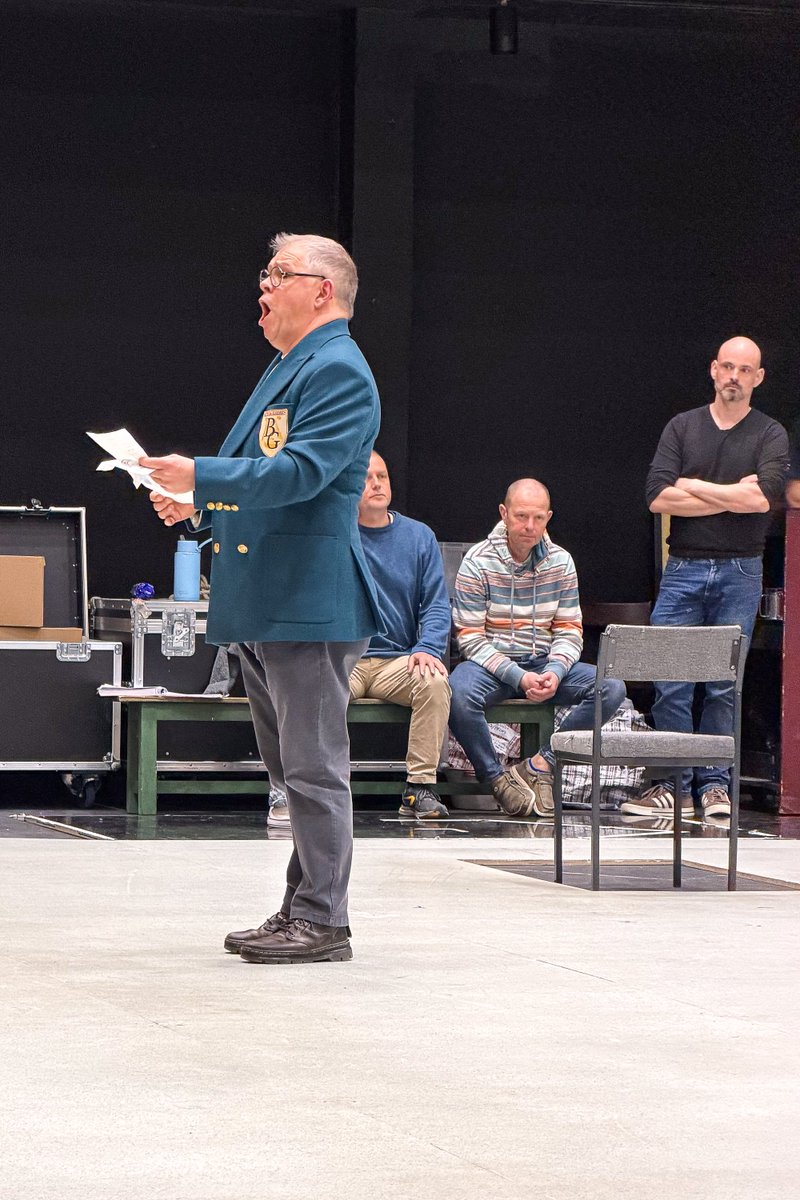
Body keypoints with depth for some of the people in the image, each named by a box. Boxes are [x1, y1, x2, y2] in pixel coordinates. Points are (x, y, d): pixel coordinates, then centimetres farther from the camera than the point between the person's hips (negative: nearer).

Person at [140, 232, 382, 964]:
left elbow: (301, 471, -23)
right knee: (292, 767, 14)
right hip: (264, 603, 11)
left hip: (309, 604, -11)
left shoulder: (338, 371, -11)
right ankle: (301, 910, 20)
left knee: (314, 767, -7)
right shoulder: (286, 369, 21)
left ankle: (322, 920, -5)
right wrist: (198, 503, 12)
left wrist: (201, 476, -28)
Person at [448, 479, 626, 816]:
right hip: (492, 664, -4)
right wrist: (518, 677, -22)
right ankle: (496, 777, -16)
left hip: (545, 663, 4)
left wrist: (554, 672, -16)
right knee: (459, 694, -38)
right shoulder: (478, 562, -7)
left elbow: (569, 631, 5)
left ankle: (541, 763, -15)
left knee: (612, 688, -20)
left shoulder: (560, 562, 5)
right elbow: (471, 638, -10)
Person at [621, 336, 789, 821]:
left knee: (724, 685, 1)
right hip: (684, 567, 1)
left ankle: (715, 785, 8)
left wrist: (693, 486, -7)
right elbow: (658, 497, -5)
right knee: (671, 683, -3)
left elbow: (762, 497, -14)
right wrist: (731, 496, -8)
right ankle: (674, 785, 3)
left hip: (740, 573, -1)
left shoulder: (770, 435, 4)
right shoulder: (682, 427, 8)